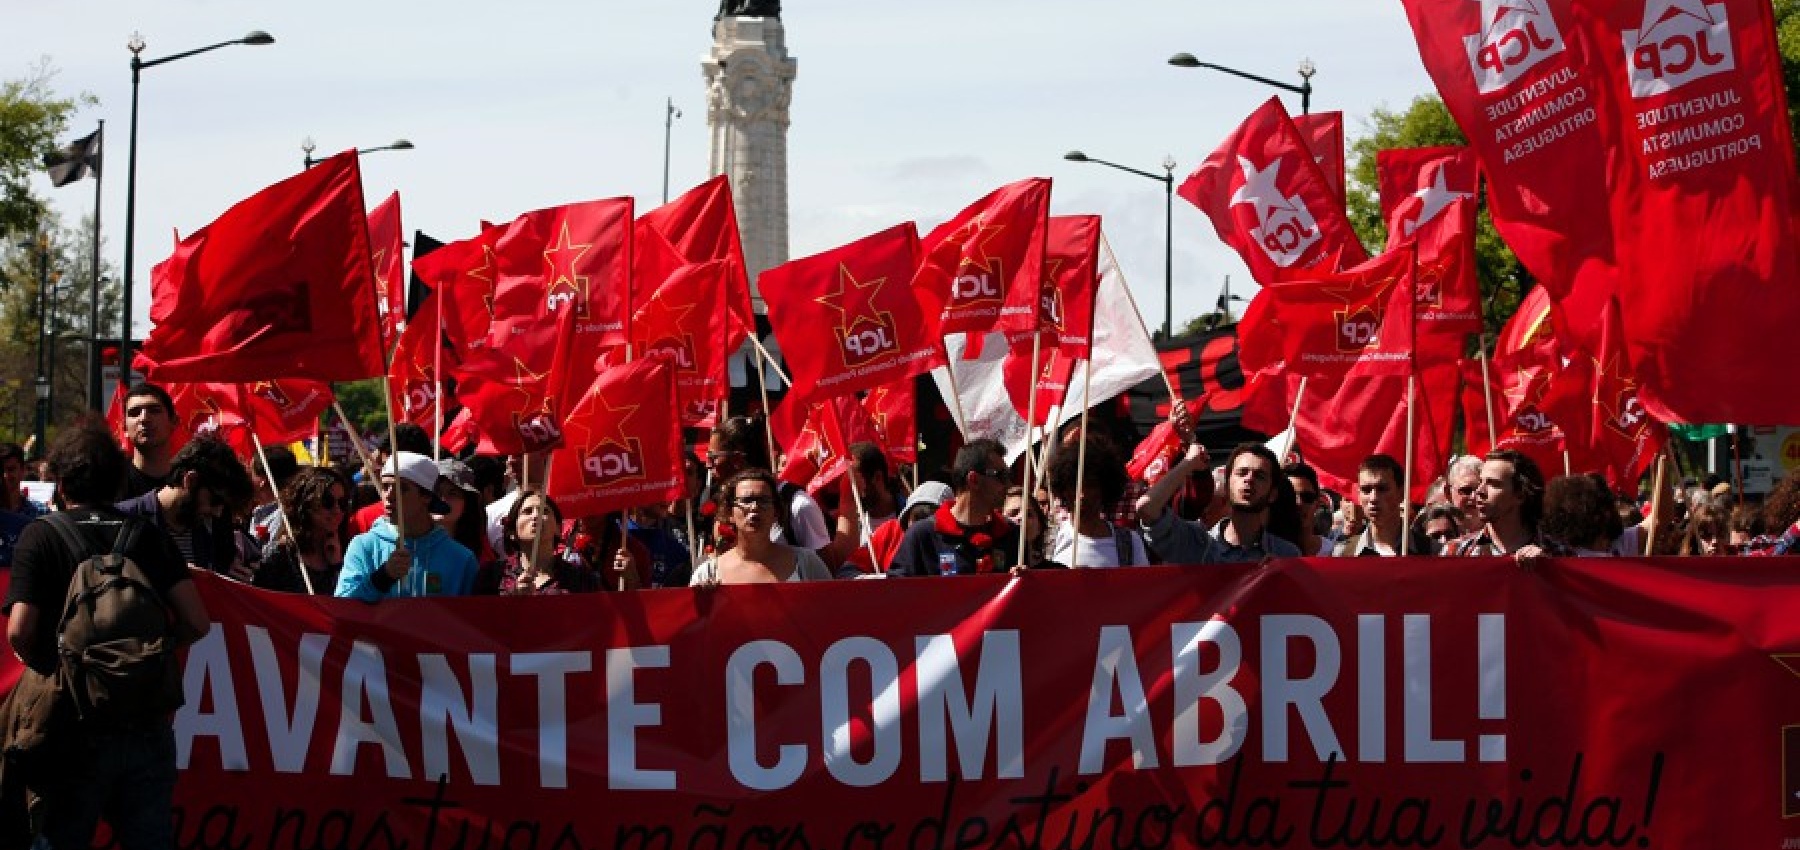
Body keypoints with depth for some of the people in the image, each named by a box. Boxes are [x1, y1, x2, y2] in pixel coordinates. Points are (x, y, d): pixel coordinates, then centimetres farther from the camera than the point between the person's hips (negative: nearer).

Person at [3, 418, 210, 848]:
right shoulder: (149, 536, 5)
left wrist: (46, 666, 8)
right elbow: (196, 622, -1)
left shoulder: (41, 535, -4)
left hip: (77, 730, -3)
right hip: (148, 726, 3)